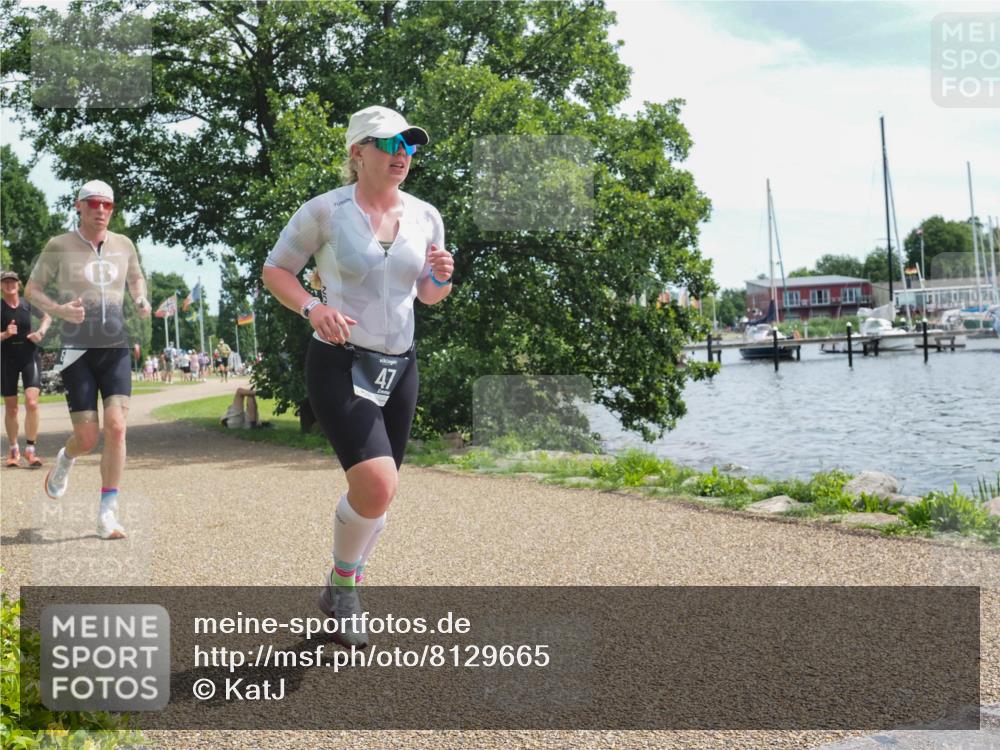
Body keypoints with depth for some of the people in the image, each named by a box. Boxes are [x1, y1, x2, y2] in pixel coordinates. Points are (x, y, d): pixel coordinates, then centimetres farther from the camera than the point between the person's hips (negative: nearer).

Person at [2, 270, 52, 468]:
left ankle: (30, 448, -5)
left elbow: (47, 318, 17)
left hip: (30, 357, 0)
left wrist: (41, 331, -1)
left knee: (32, 403, -16)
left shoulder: (28, 304, 0)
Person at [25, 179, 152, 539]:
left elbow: (136, 278, 25)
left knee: (116, 426, -13)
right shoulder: (59, 246, -3)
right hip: (77, 351, -2)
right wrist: (59, 309, -16)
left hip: (116, 349, 2)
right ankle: (65, 460, 35)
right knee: (87, 437, -4)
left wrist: (142, 300, 2)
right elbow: (32, 289, 4)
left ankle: (107, 513, -5)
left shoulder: (124, 245, 6)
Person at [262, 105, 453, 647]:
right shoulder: (325, 210, -7)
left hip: (400, 368, 6)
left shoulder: (425, 217, 6)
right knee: (377, 485, -21)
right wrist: (312, 307, -17)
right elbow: (274, 270, 1)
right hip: (339, 365, -5)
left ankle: (340, 597, 34)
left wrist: (441, 279, -6)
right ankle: (342, 584, 8)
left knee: (375, 494, 11)